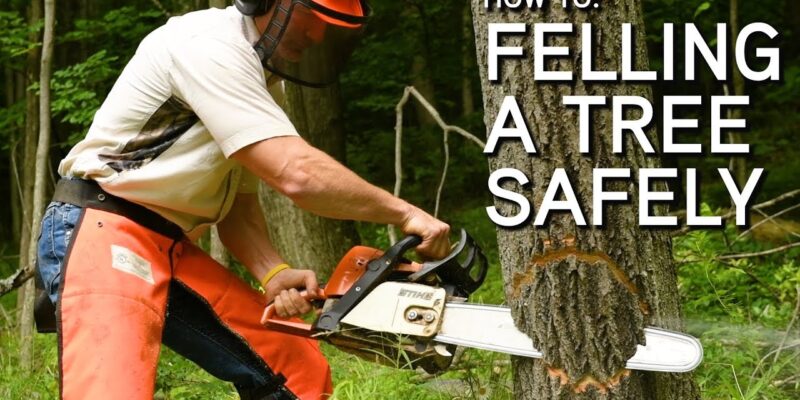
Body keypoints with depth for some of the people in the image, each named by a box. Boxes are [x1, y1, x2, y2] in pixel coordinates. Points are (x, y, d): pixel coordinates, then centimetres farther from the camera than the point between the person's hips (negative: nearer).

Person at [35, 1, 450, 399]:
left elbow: (236, 205, 14)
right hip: (103, 234, -10)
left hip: (173, 250, 10)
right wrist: (404, 213, -14)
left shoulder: (249, 71, 16)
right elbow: (297, 173, -23)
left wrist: (274, 274, -5)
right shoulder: (211, 44, -16)